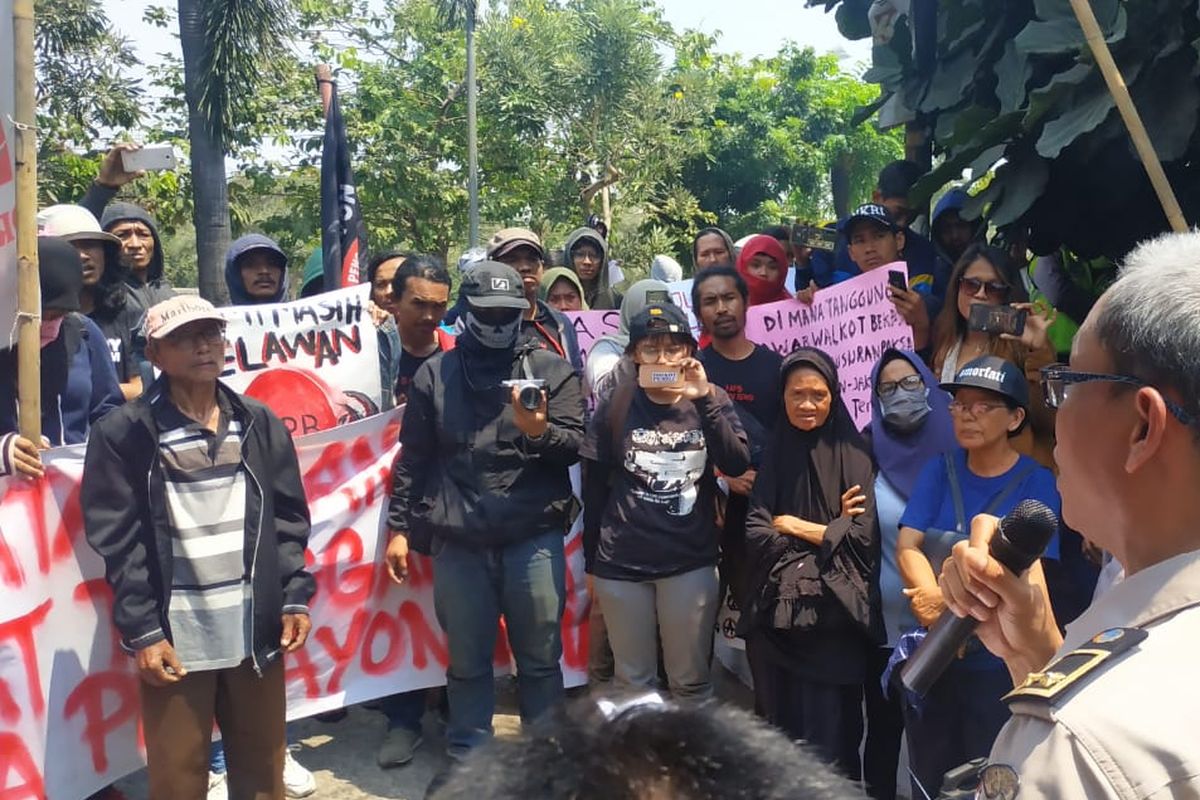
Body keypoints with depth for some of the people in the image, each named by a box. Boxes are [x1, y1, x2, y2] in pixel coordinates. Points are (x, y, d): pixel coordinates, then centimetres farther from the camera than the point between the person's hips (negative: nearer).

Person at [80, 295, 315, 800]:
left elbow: (289, 521, 7)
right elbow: (120, 542, -7)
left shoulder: (260, 424, 7)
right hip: (175, 635, -3)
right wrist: (142, 632, -11)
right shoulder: (124, 433, -5)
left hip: (255, 629, 3)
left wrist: (295, 599, 0)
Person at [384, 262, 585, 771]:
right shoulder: (434, 374, 7)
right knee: (467, 662, 12)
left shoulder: (552, 370, 5)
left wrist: (540, 432, -20)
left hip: (534, 538, 0)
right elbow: (413, 459, 8)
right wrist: (400, 528, 5)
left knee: (540, 659, 9)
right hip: (457, 542, 1)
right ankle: (467, 758, 27)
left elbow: (576, 446, -1)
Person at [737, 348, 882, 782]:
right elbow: (755, 534, -3)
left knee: (831, 727, 1)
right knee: (779, 723, 9)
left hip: (834, 615, -2)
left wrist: (792, 525, -4)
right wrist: (829, 530, -7)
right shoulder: (769, 456, 6)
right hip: (776, 613, 2)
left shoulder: (854, 457, 2)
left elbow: (862, 537, -7)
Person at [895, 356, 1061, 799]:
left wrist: (947, 604, -25)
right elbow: (907, 546, -7)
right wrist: (935, 600, -26)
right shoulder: (939, 469, 1)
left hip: (999, 662, -3)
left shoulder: (1037, 482, -9)